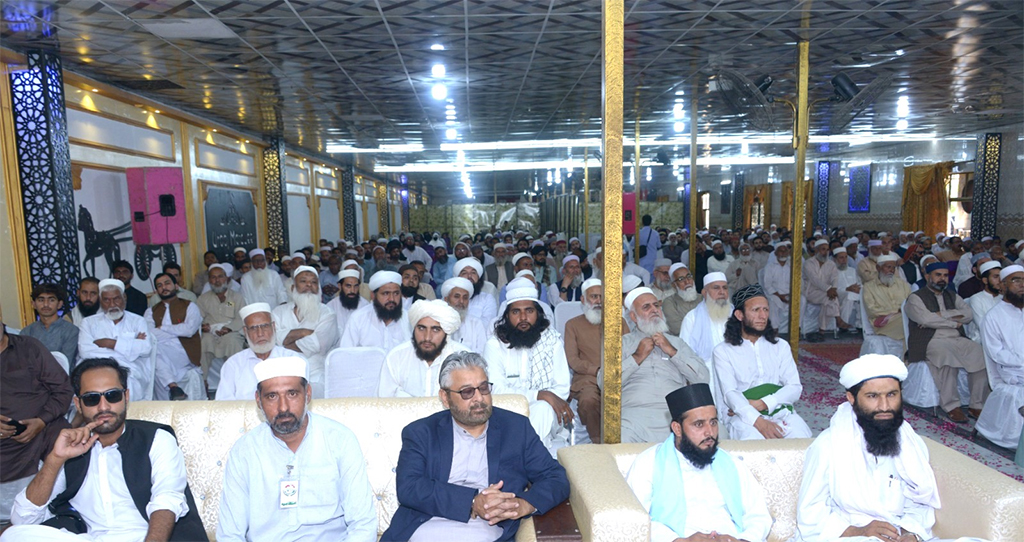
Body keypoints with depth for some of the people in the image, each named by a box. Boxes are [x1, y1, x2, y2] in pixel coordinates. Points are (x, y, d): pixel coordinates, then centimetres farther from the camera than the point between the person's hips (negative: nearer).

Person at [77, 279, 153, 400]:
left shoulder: (137, 321, 19)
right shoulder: (89, 322, 20)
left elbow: (146, 348, -1)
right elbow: (85, 351, -1)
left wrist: (110, 343, -2)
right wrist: (130, 346, -3)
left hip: (130, 373, -1)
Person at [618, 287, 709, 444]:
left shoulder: (676, 342, 27)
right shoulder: (623, 342, 20)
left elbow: (703, 378, 13)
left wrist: (672, 351, 5)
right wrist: (637, 357, 2)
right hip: (635, 412, -3)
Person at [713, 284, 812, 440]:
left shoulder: (781, 346, 19)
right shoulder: (723, 351, 7)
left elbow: (795, 387, 6)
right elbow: (730, 393, -7)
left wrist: (762, 403, -13)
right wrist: (758, 421, -26)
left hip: (779, 410, 3)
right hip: (743, 416, -3)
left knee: (802, 438, -29)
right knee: (753, 441, -36)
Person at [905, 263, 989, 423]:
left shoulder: (952, 296, 24)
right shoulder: (916, 297, 7)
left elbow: (969, 314, 5)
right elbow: (926, 319, -10)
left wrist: (940, 315, -7)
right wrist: (954, 322, 0)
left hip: (958, 340, 5)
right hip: (931, 342, -5)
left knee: (980, 353, -23)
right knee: (946, 354, -36)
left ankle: (977, 405, -17)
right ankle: (951, 406, -30)